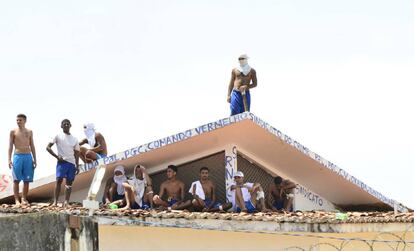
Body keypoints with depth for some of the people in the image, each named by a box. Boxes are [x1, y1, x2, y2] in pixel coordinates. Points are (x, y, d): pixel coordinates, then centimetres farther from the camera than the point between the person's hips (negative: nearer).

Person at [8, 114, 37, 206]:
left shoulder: (29, 132, 12)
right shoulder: (13, 132, 4)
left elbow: (32, 146, 14)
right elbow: (10, 146, 2)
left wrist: (34, 159, 7)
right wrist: (9, 159, -8)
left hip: (28, 157, 3)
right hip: (17, 156, -3)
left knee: (27, 180, 1)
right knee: (16, 180, -6)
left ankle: (24, 199, 8)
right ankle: (17, 200, -6)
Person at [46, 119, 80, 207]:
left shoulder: (74, 139, 14)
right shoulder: (58, 136, 3)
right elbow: (48, 147, -1)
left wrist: (77, 166, 7)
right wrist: (57, 156, -9)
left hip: (72, 163, 4)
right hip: (62, 162, -4)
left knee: (69, 182, -1)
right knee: (59, 180, -14)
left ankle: (66, 202, -4)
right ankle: (55, 201, -16)